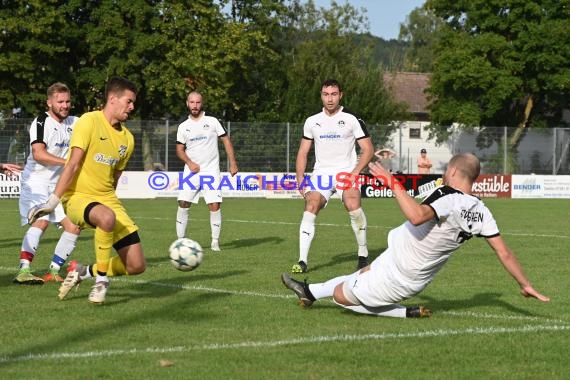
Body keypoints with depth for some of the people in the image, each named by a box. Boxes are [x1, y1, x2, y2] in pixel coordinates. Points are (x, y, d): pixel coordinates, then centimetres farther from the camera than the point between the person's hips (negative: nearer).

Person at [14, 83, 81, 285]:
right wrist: (68, 162, -29)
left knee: (73, 227, 3)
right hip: (36, 181, -8)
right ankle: (23, 271, -33)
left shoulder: (73, 123, 10)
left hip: (58, 184, 8)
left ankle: (54, 271, 12)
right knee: (41, 221, -26)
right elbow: (38, 154, -23)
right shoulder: (41, 122, -13)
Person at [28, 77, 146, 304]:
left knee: (137, 265, -5)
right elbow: (73, 164, -16)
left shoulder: (127, 138, 9)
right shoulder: (89, 122, -10)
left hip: (107, 199, 7)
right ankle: (101, 280, -21)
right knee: (107, 218, -42)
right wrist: (53, 201, -22)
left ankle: (83, 272, 19)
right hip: (77, 197, -7)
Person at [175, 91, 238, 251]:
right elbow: (180, 149, 9)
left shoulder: (212, 121, 0)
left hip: (211, 171, -2)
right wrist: (189, 163, -9)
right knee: (183, 203, -7)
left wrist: (233, 163, -2)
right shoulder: (183, 126, 6)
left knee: (215, 205, -10)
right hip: (191, 171, 2)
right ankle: (180, 240, 2)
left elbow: (226, 140, 3)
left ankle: (215, 242, -1)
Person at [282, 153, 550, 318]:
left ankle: (406, 313, 7)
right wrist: (525, 285, 5)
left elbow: (417, 216, -48)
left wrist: (393, 183, -40)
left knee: (341, 296, 9)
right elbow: (504, 252, -5)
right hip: (417, 278, 9)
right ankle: (311, 291, 45)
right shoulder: (480, 212, -7)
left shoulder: (448, 197, -29)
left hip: (397, 275, -8)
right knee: (362, 275, 29)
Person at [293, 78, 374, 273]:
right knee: (311, 207, -20)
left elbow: (368, 149, 0)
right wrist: (300, 179, 3)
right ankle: (302, 261, -21)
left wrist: (355, 172, -13)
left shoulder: (352, 120, -1)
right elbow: (303, 153, 15)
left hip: (346, 171, -3)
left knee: (353, 204, -28)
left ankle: (363, 255, -11)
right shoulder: (312, 121, 9)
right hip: (321, 173, 3)